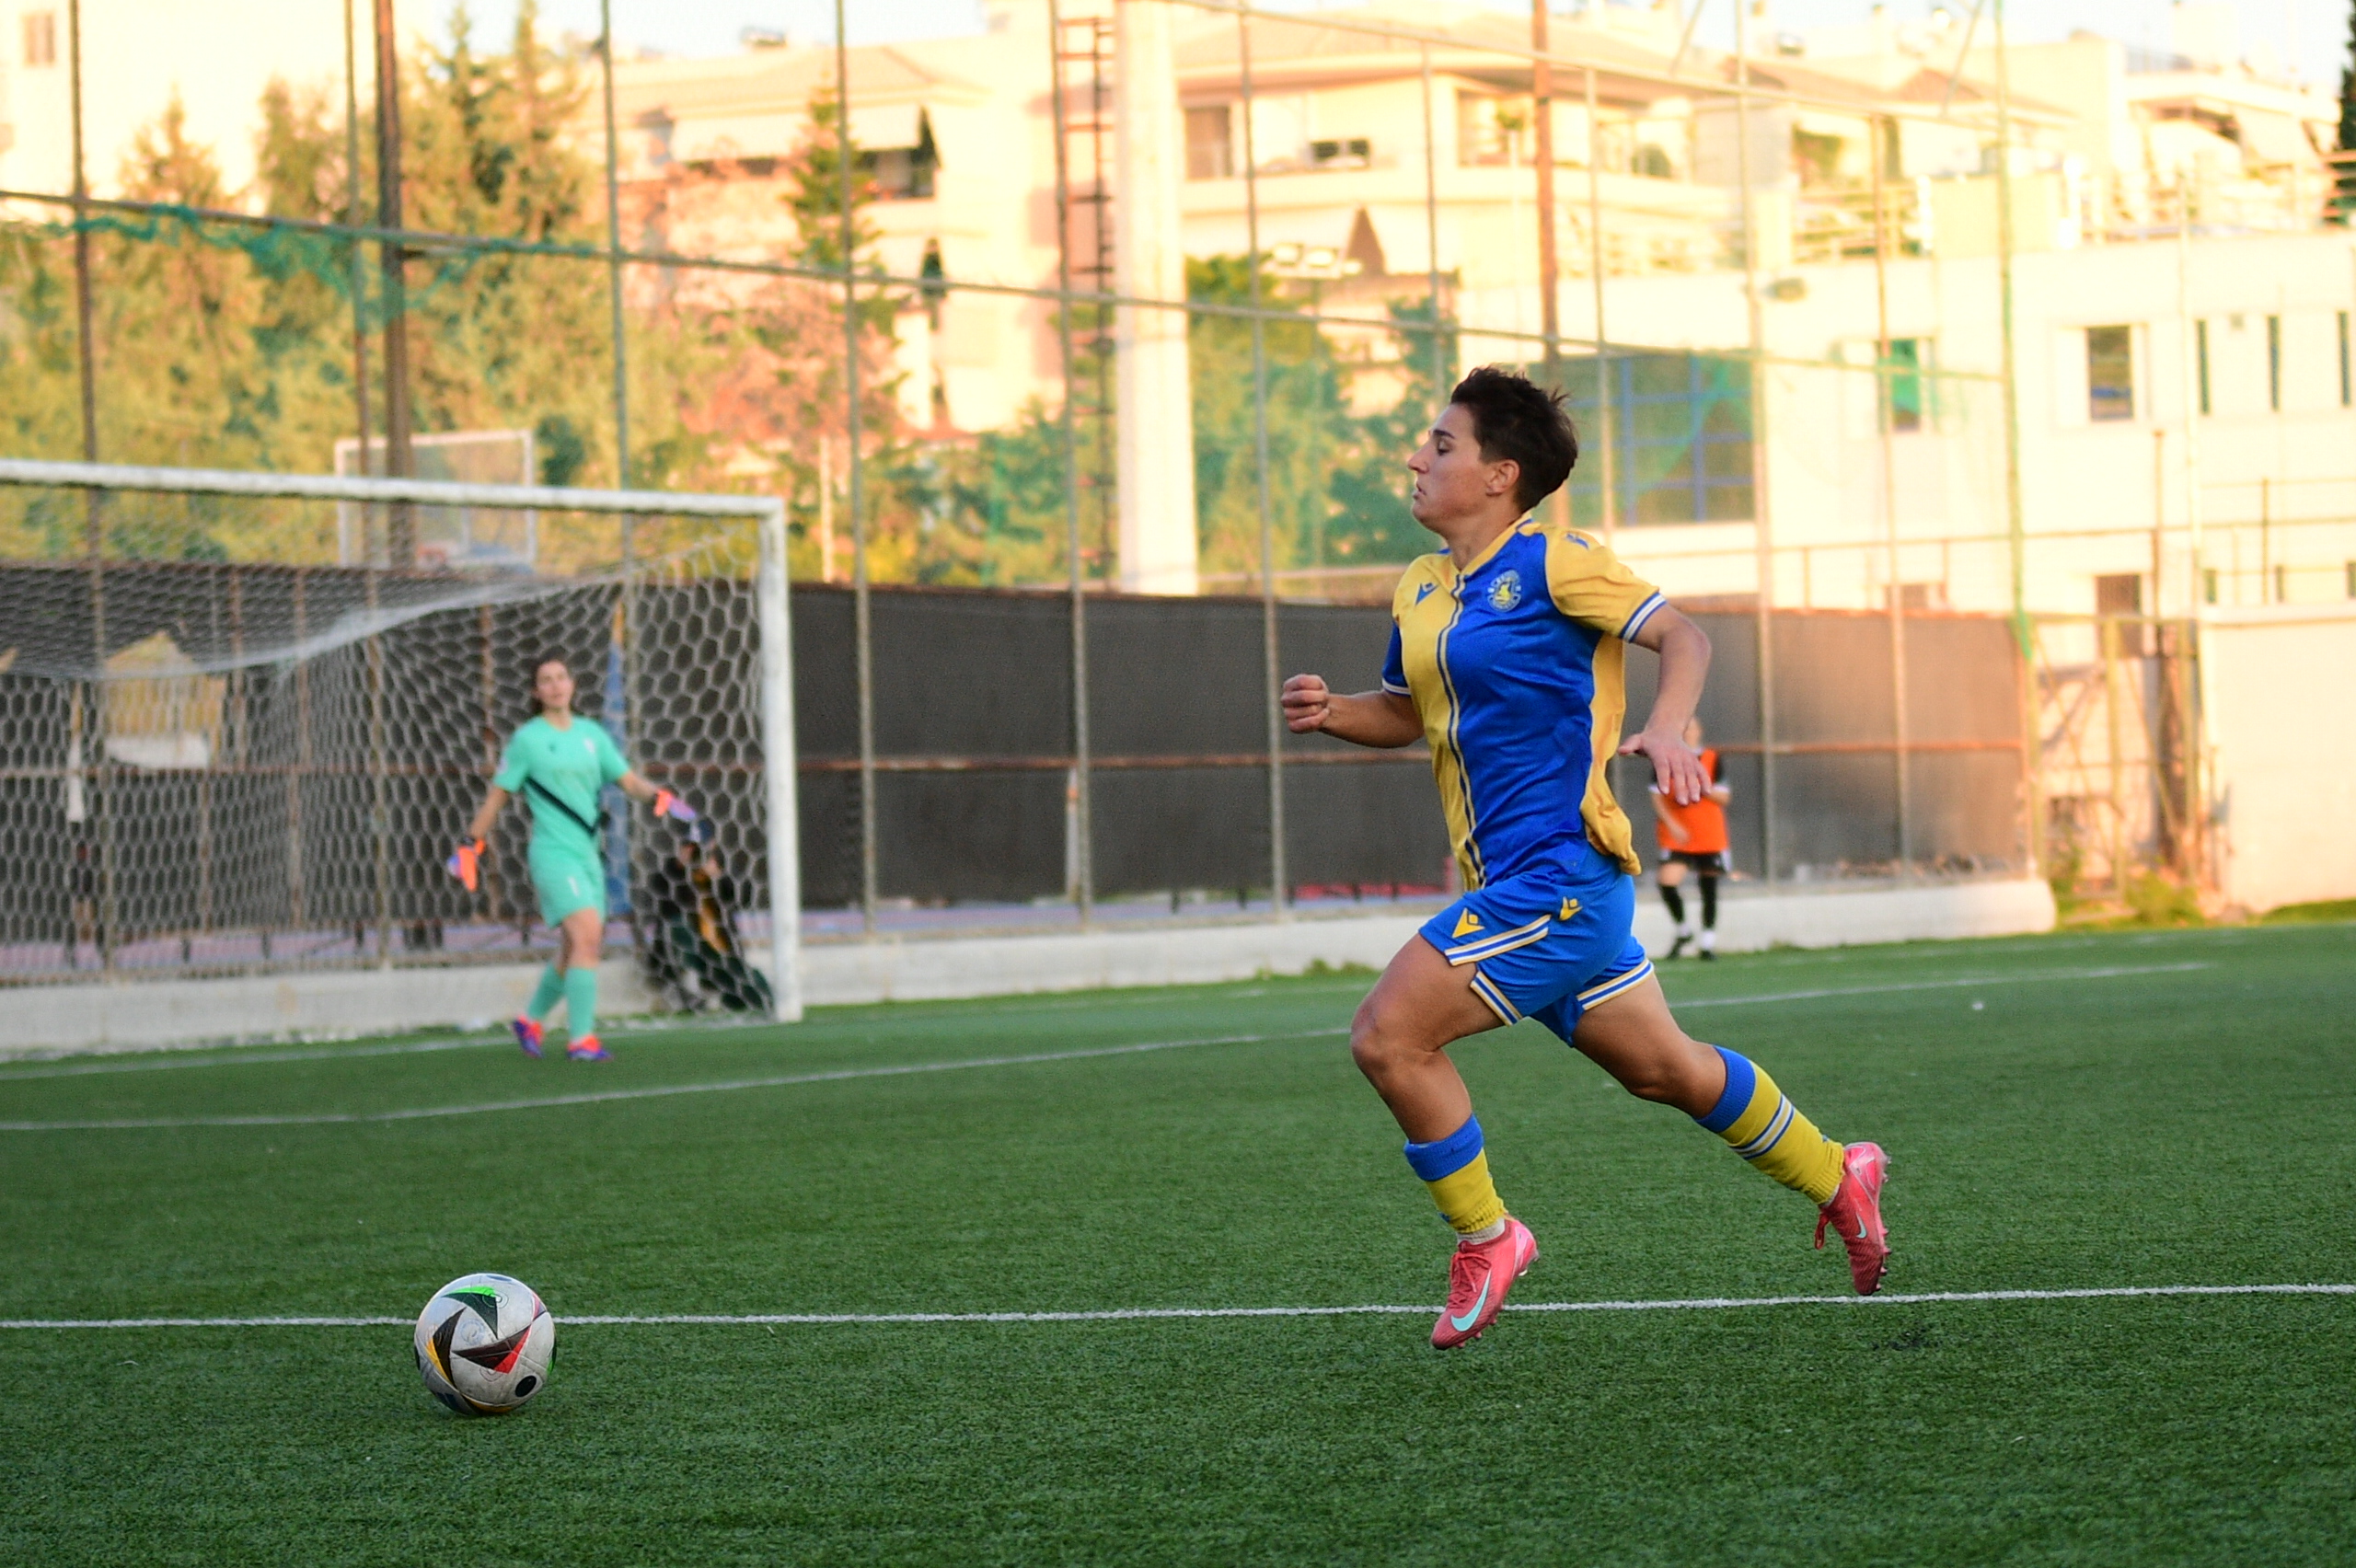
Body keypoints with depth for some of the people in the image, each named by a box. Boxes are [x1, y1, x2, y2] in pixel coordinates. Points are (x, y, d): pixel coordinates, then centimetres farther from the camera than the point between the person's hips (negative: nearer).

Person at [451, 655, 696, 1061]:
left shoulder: (591, 734, 10)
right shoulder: (527, 739, -2)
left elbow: (628, 780, 9)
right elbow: (498, 795, 4)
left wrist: (658, 797, -11)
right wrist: (470, 846, 4)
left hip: (588, 853, 6)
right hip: (553, 854, -6)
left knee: (574, 952, 11)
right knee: (587, 935, -21)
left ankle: (529, 1020, 33)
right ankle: (581, 1039, -18)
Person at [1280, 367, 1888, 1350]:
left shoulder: (1551, 565, -9)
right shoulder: (1418, 593, 15)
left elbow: (1682, 635, -11)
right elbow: (1407, 712, 28)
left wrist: (1666, 731, -29)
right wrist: (1333, 712, 7)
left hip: (1560, 871, -9)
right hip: (1513, 884, 9)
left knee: (1387, 1036, -15)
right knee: (1660, 1068, 18)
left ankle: (1485, 1240, -1)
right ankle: (1836, 1179, 34)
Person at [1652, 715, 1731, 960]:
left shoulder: (1711, 759, 3)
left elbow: (1724, 797, 2)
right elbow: (1657, 796, -1)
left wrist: (1705, 788, -17)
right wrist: (1672, 825, -13)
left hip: (1710, 836, 1)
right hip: (1676, 835, -1)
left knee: (1709, 888, 6)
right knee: (1668, 881, -18)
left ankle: (1709, 940, 18)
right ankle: (1683, 930, 6)